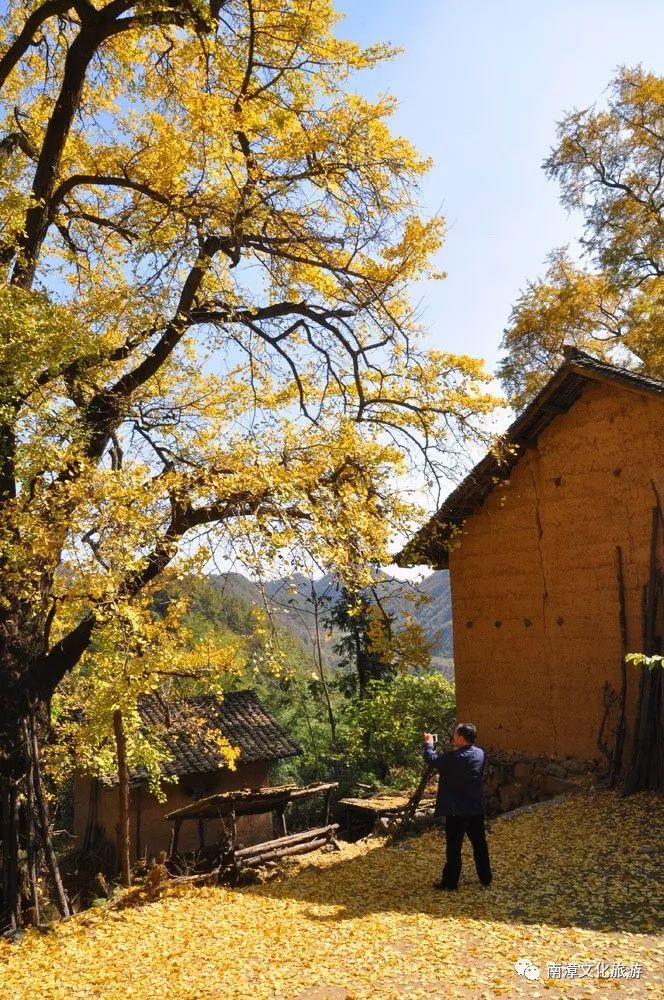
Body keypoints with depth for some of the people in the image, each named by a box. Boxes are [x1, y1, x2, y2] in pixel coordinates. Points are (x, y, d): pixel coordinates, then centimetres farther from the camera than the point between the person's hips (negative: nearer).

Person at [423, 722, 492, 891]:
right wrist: (456, 748, 12)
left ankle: (450, 882, 13)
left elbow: (432, 760, -9)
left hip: (457, 810, -7)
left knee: (454, 847, 4)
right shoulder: (481, 754, -1)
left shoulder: (454, 757, -23)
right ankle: (485, 877, 28)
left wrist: (428, 744, 7)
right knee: (480, 844, 17)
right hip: (477, 808, 7)